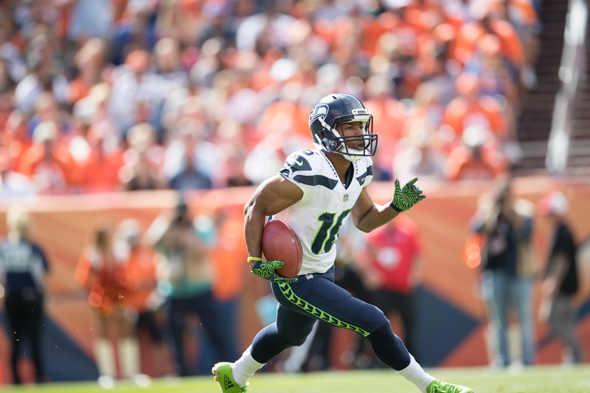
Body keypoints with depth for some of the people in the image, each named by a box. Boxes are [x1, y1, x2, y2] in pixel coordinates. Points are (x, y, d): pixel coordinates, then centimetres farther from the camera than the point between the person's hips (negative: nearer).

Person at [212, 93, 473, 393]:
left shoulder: (358, 170, -5)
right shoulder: (307, 175, -30)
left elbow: (364, 220, 9)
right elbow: (255, 208, -20)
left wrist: (396, 207, -9)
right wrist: (256, 261, -24)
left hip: (322, 270, 9)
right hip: (295, 279, -9)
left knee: (290, 335, 33)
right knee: (375, 323, -13)